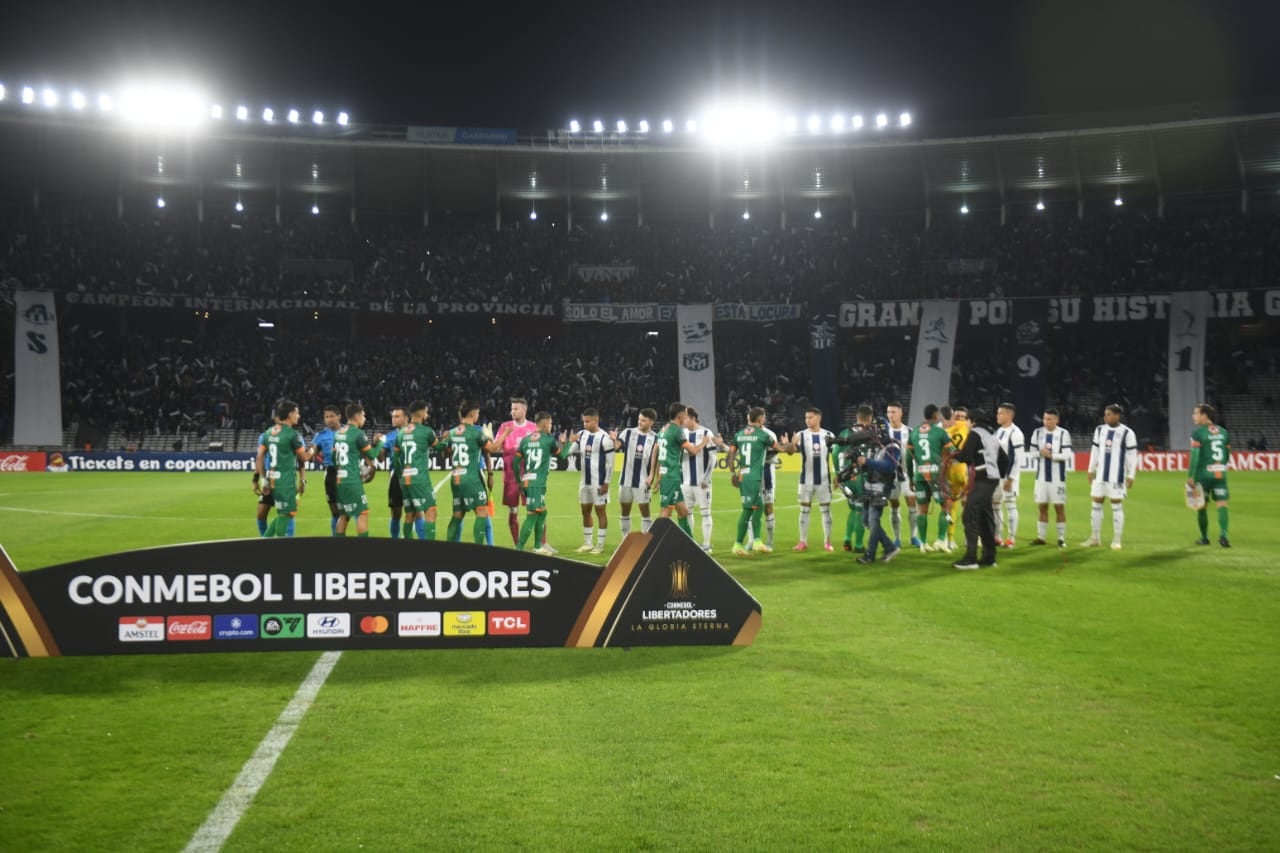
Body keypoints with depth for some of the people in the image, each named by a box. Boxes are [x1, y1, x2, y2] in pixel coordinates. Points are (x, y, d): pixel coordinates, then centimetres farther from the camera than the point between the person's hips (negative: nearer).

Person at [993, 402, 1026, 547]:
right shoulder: (998, 431, 12)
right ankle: (998, 537, 17)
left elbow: (1018, 459, -16)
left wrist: (1010, 478, -18)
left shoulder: (1015, 433, -14)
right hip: (997, 474, 8)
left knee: (1010, 505, -4)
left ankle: (1011, 538, 2)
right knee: (996, 504, 9)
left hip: (1009, 475, -8)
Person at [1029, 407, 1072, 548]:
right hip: (1041, 476, 4)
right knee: (1042, 507, 8)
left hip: (1057, 477, -3)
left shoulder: (1063, 434, -7)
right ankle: (1041, 537, 14)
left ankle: (1061, 538, 9)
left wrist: (1051, 455, -20)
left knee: (1059, 507, 2)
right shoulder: (1038, 432, 5)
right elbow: (1032, 452, 6)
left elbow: (1066, 455, -11)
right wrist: (1040, 453, -14)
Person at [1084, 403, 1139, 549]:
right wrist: (1091, 470, 15)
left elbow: (1132, 455, -6)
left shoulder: (1127, 433, -8)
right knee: (1096, 504, 7)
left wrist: (1130, 476, -8)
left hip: (1117, 476, -5)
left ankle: (1116, 541, 7)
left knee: (1116, 506, 0)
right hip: (1100, 475, 5)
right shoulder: (1100, 430, 8)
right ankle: (1095, 538, 17)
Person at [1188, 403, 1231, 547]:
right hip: (1220, 474, 4)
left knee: (1201, 506, 10)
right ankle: (1223, 534, -20)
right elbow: (1228, 456, 14)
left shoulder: (1198, 433, -7)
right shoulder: (1223, 432, 10)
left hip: (1203, 474, -4)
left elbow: (1195, 456, -13)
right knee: (1222, 504, -2)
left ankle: (1204, 538, 19)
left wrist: (1190, 476, -10)